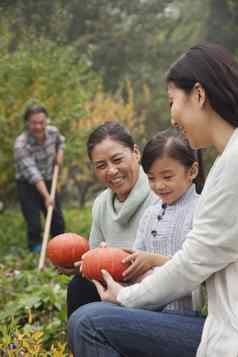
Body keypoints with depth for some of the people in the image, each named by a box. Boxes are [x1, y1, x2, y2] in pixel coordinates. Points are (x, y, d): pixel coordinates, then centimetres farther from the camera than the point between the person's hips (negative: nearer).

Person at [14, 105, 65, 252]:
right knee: (34, 224, -10)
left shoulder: (53, 131, -11)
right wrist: (46, 196, -42)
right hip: (28, 186, -5)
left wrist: (59, 154, -3)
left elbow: (60, 141, 17)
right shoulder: (21, 145, -28)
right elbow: (33, 173, -35)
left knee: (58, 222, 9)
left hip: (48, 182, 5)